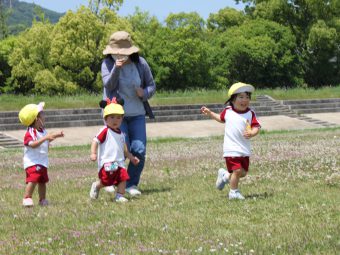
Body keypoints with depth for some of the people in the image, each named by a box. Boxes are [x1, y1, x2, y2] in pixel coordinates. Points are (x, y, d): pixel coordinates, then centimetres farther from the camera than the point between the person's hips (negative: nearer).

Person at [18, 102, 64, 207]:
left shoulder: (42, 130, 11)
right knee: (33, 178, -22)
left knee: (42, 180, 15)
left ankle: (42, 200, 26)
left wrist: (55, 135, 18)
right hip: (32, 162, -9)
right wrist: (45, 138, -37)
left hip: (42, 161, 9)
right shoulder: (30, 132, -19)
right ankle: (27, 198, -17)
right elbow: (33, 144, -33)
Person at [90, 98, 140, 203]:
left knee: (123, 178, -8)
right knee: (106, 181, -10)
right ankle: (96, 186, 20)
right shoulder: (105, 131, -6)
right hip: (106, 162, -7)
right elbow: (95, 141, -11)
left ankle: (119, 196, 2)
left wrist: (131, 157, 25)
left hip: (119, 162, 7)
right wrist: (93, 153, -22)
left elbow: (124, 149, 26)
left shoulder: (120, 134, 16)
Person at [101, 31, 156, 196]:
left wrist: (144, 93, -13)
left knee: (139, 150, -7)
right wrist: (116, 69, -38)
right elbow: (108, 85, -21)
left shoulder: (140, 63, 0)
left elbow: (151, 85, 9)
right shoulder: (108, 63, -6)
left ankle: (132, 184, 9)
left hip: (136, 114, 3)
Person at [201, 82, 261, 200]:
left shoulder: (250, 113, -1)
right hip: (231, 149, -3)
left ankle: (225, 175, 35)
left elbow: (256, 127, -10)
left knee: (243, 172, 9)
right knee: (237, 170, -12)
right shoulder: (227, 111, 2)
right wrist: (210, 113, 17)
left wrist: (252, 133, -30)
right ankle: (234, 192, 6)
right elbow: (221, 118, 25)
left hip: (244, 149, 3)